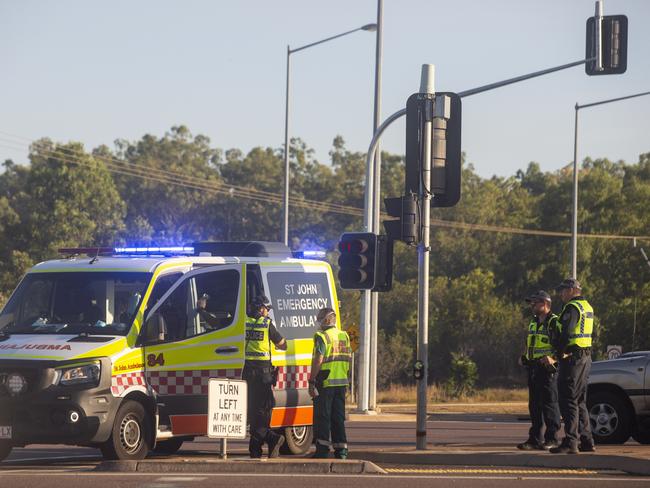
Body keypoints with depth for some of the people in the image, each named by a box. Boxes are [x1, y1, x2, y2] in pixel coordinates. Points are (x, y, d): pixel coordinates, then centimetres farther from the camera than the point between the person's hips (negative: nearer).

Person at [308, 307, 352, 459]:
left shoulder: (322, 337, -11)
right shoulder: (344, 337, 13)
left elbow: (318, 361, -17)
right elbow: (348, 359, 16)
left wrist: (312, 381, -15)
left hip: (325, 383, -7)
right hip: (341, 382, 7)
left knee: (322, 417, -1)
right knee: (338, 417, 11)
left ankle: (322, 450, -3)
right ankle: (341, 449, 9)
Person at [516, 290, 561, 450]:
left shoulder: (554, 323, -8)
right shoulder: (533, 323, 20)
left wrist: (552, 360, -21)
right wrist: (525, 358, 16)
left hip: (547, 369, -9)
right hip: (533, 368, 9)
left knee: (549, 404, -6)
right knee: (534, 405, 9)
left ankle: (552, 439, -3)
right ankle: (535, 438, 13)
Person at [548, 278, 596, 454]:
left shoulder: (572, 308, -14)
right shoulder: (587, 307, 16)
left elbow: (566, 334, -22)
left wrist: (560, 353, -8)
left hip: (573, 358, -10)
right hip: (586, 357, 10)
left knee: (568, 400, -9)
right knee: (579, 400, 16)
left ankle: (570, 443, -13)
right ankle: (587, 441, 18)